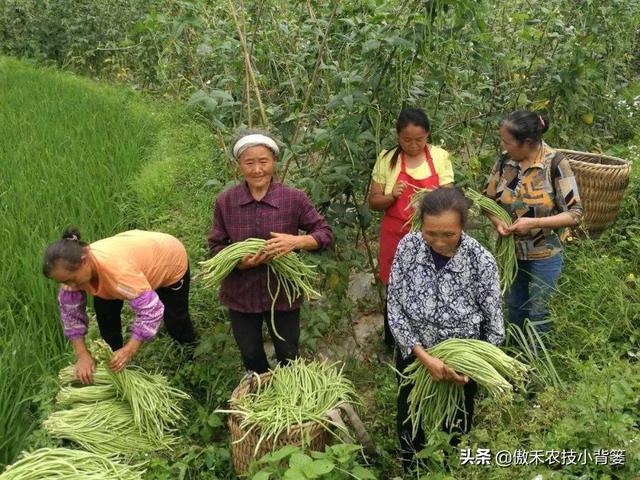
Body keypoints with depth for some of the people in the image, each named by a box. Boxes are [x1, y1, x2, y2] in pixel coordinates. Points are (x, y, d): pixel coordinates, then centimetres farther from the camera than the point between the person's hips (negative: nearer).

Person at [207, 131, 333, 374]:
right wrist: (239, 262, -23)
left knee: (288, 354, 19)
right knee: (250, 355, 22)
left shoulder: (294, 198, -14)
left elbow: (325, 233, -7)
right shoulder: (225, 202, -11)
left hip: (284, 293, -1)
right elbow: (216, 246, -3)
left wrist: (296, 241, -28)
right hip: (241, 294, 1)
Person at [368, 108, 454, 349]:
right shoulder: (387, 159, -2)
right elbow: (373, 202, 3)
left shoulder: (440, 157, 0)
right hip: (397, 237, 0)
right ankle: (393, 345, 29)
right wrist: (392, 196, -17)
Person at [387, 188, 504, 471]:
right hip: (413, 356, 2)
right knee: (409, 427, 21)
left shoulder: (482, 262, -22)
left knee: (455, 431, 20)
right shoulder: (408, 247, -17)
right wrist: (423, 355, -23)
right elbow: (395, 308, -14)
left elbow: (494, 328, -11)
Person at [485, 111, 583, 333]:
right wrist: (497, 222, -16)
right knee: (514, 306, 22)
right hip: (509, 251, 4)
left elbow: (575, 214, -17)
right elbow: (488, 198, 4)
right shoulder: (505, 159, -8)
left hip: (544, 255, -4)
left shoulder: (555, 163, -19)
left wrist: (534, 223, -27)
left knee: (538, 313, 12)